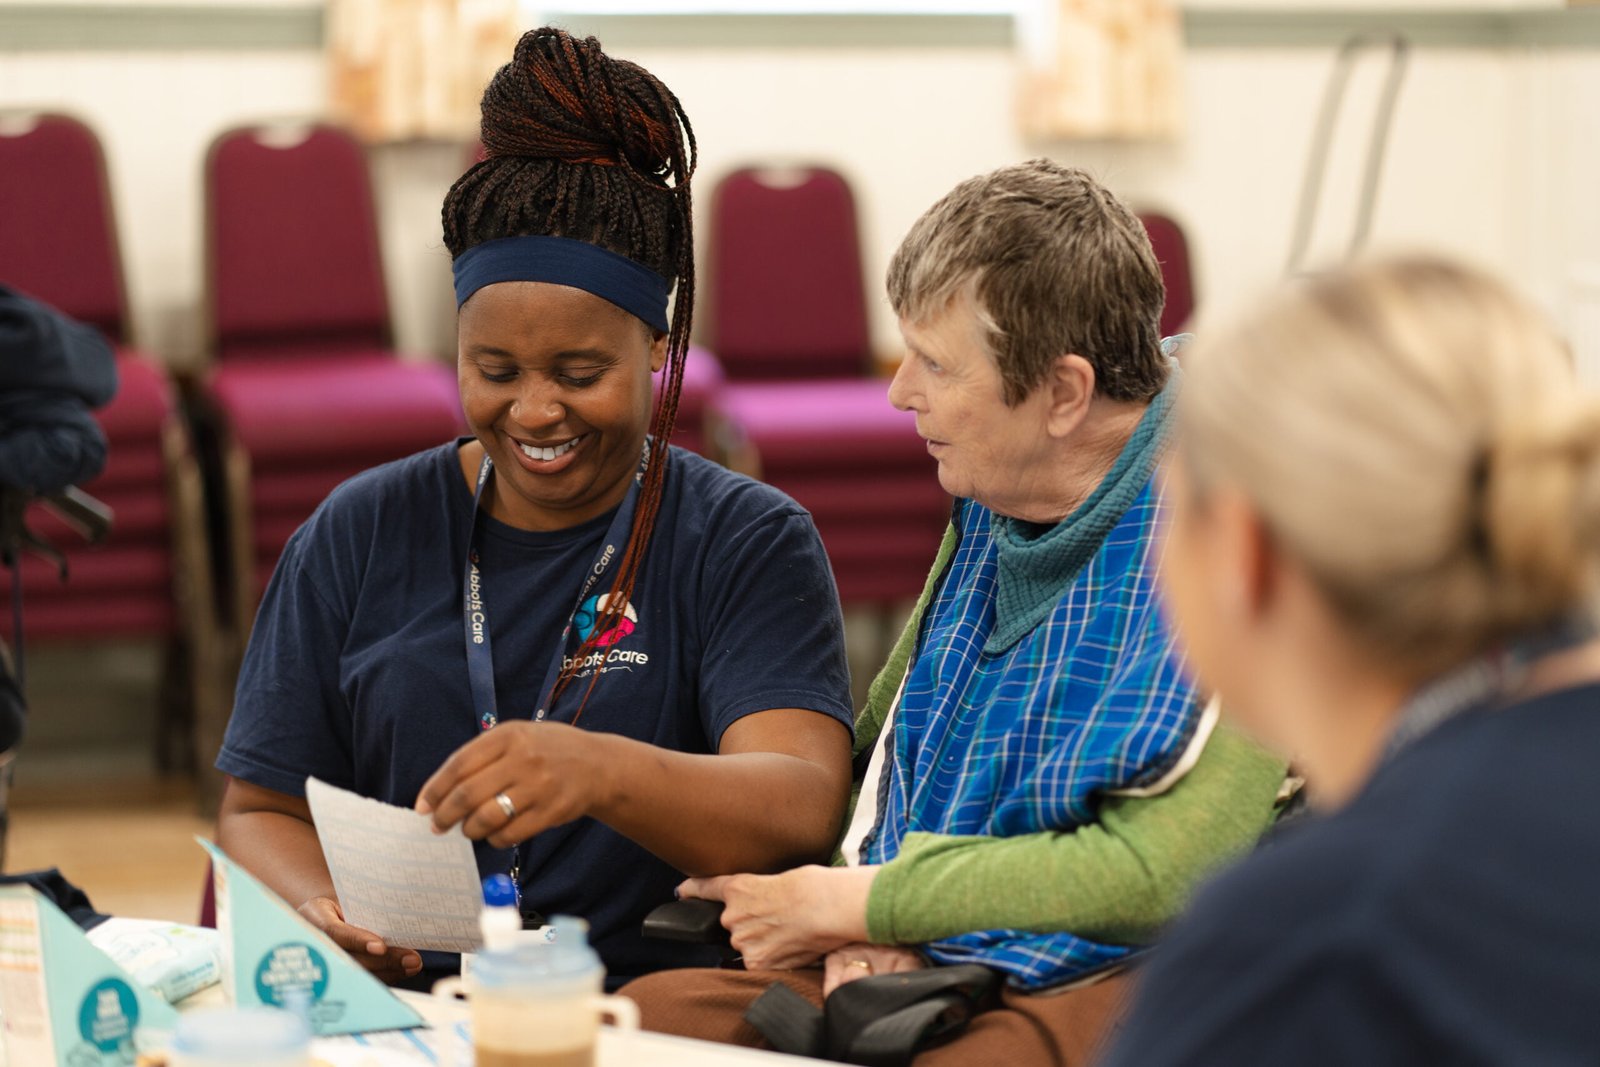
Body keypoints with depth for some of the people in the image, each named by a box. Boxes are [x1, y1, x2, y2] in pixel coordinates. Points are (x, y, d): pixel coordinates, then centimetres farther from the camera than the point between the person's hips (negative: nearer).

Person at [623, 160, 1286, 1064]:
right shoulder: (995, 500, 13)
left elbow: (1157, 874, -18)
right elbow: (886, 740, 23)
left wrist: (851, 902, -10)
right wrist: (862, 931, 0)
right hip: (926, 966, 7)